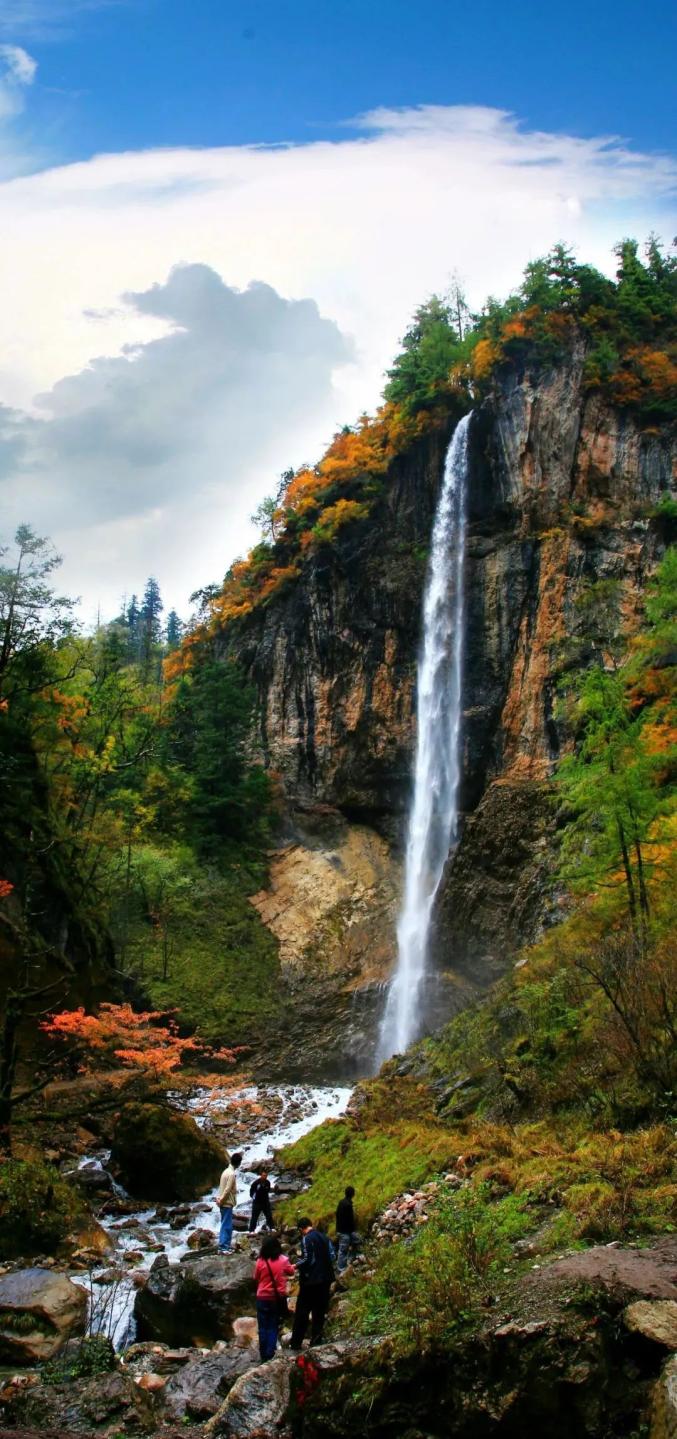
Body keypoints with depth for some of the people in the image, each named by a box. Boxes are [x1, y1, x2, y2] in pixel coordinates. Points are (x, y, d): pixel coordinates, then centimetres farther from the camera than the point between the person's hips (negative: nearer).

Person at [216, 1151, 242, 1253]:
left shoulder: (227, 1171, 11)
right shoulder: (232, 1174, -19)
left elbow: (225, 1188, 10)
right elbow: (227, 1190, -21)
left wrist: (220, 1200, 7)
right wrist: (221, 1201, -12)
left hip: (225, 1202, 9)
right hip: (227, 1203, -9)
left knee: (228, 1225, 15)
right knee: (226, 1226, -6)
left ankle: (227, 1245, 20)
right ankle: (222, 1247, -6)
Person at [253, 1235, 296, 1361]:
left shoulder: (260, 1261, -10)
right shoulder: (283, 1260, -8)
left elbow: (256, 1279, 3)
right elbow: (291, 1272, 11)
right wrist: (292, 1267, 32)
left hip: (263, 1298, 0)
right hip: (278, 1298, 0)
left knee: (263, 1327, 11)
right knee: (273, 1327, 9)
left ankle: (263, 1354, 15)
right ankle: (270, 1354, 6)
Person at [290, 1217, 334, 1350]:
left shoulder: (306, 1239, -12)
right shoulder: (324, 1237, 9)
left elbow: (307, 1259, -18)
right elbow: (331, 1256, 12)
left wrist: (295, 1266, -5)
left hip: (311, 1280, -6)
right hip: (325, 1279, 7)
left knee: (302, 1313, 2)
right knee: (319, 1311, 12)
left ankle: (295, 1343, 4)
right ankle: (316, 1340, 12)